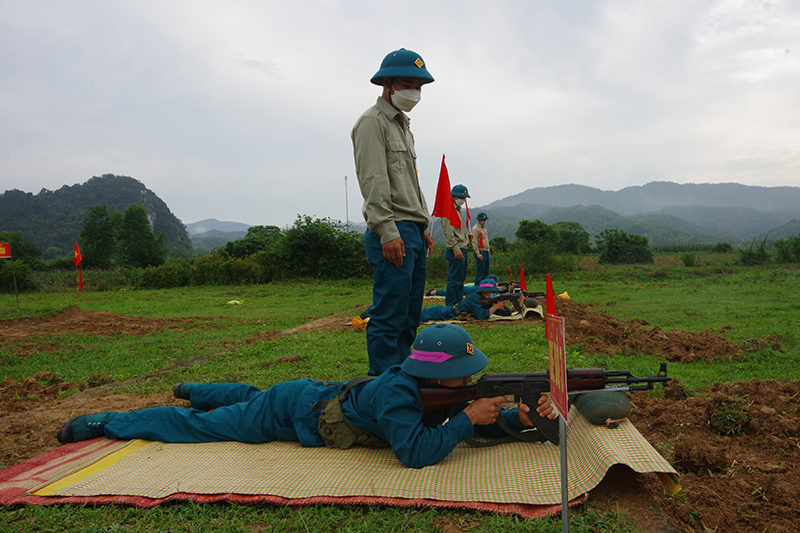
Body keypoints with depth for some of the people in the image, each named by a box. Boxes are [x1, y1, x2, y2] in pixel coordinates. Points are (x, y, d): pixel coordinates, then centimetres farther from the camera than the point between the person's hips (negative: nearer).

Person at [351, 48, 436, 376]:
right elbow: (373, 181, -15)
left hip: (413, 232, 10)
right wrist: (388, 231, -21)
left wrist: (423, 227, 20)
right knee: (389, 317, -9)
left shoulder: (403, 125, 25)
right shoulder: (373, 121, -5)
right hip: (393, 233, -10)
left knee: (409, 317, 13)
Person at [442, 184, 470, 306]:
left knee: (460, 279, 14)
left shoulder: (457, 210, 22)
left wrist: (467, 236, 14)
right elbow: (448, 232, -19)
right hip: (456, 251, -11)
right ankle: (451, 306, -5)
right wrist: (456, 249, -23)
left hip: (462, 249, 11)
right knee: (454, 280, -9)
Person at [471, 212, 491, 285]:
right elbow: (474, 242, -17)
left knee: (486, 271, 10)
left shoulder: (484, 228, 20)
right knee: (480, 271, -10)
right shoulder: (475, 228, -9)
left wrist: (488, 253, 22)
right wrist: (478, 253, -24)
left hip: (486, 252, 9)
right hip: (480, 252, -9)